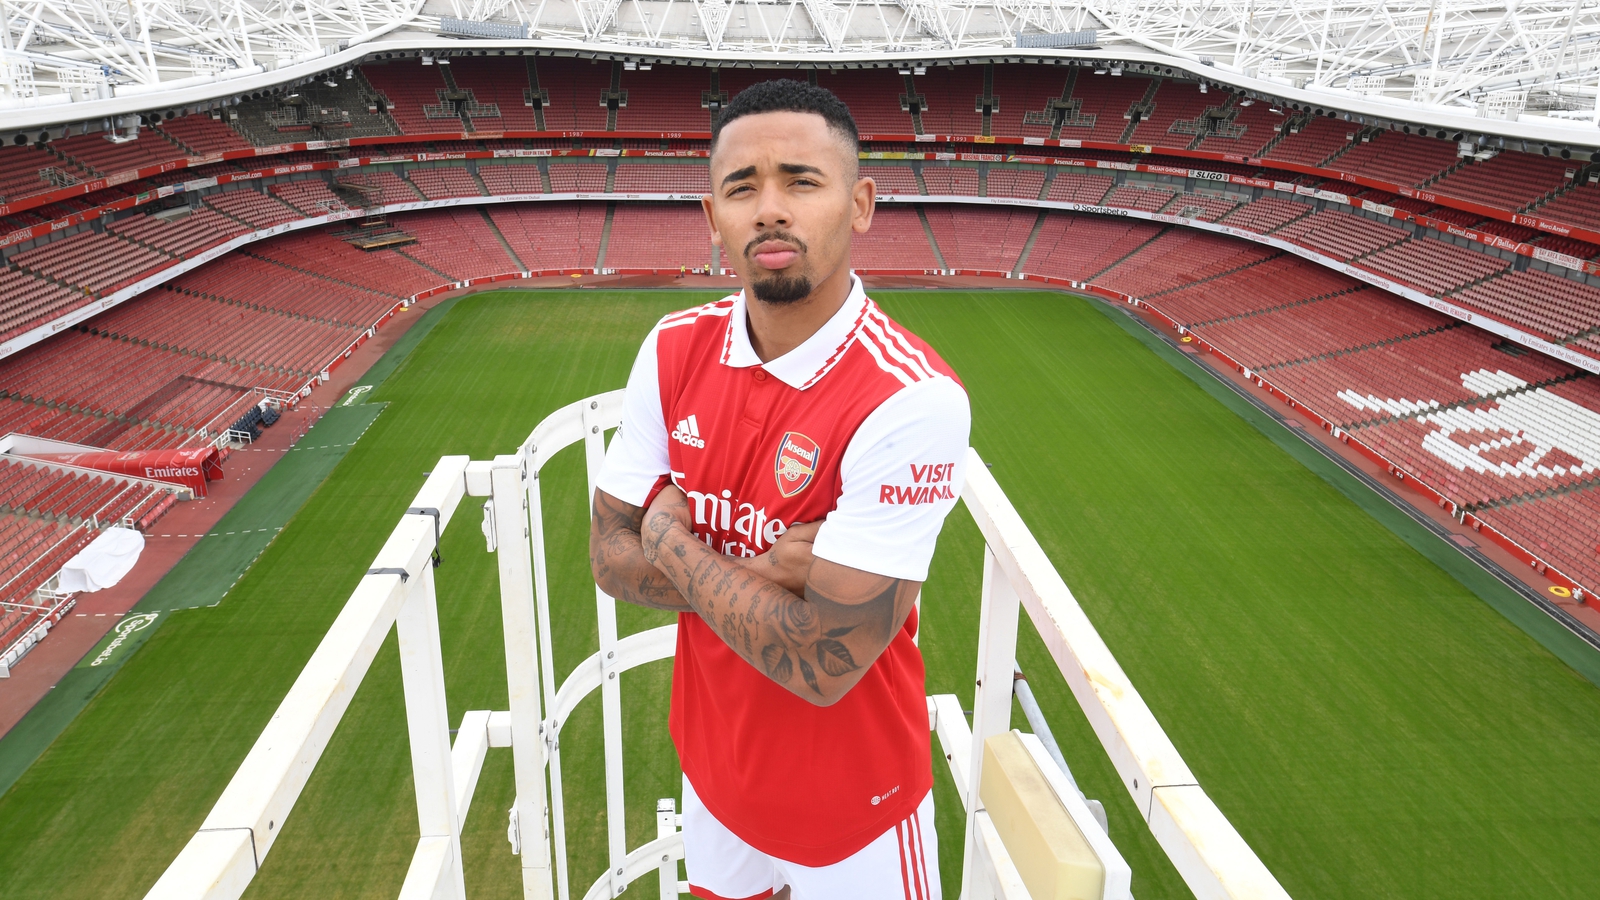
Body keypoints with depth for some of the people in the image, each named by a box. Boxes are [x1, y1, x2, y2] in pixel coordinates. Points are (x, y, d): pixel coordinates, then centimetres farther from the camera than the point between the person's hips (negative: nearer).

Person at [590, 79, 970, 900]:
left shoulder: (912, 401, -29)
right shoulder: (673, 350, -9)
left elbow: (820, 664, -29)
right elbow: (610, 557, -5)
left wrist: (671, 538, -18)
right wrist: (760, 574, -21)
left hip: (854, 807, -4)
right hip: (713, 770, 5)